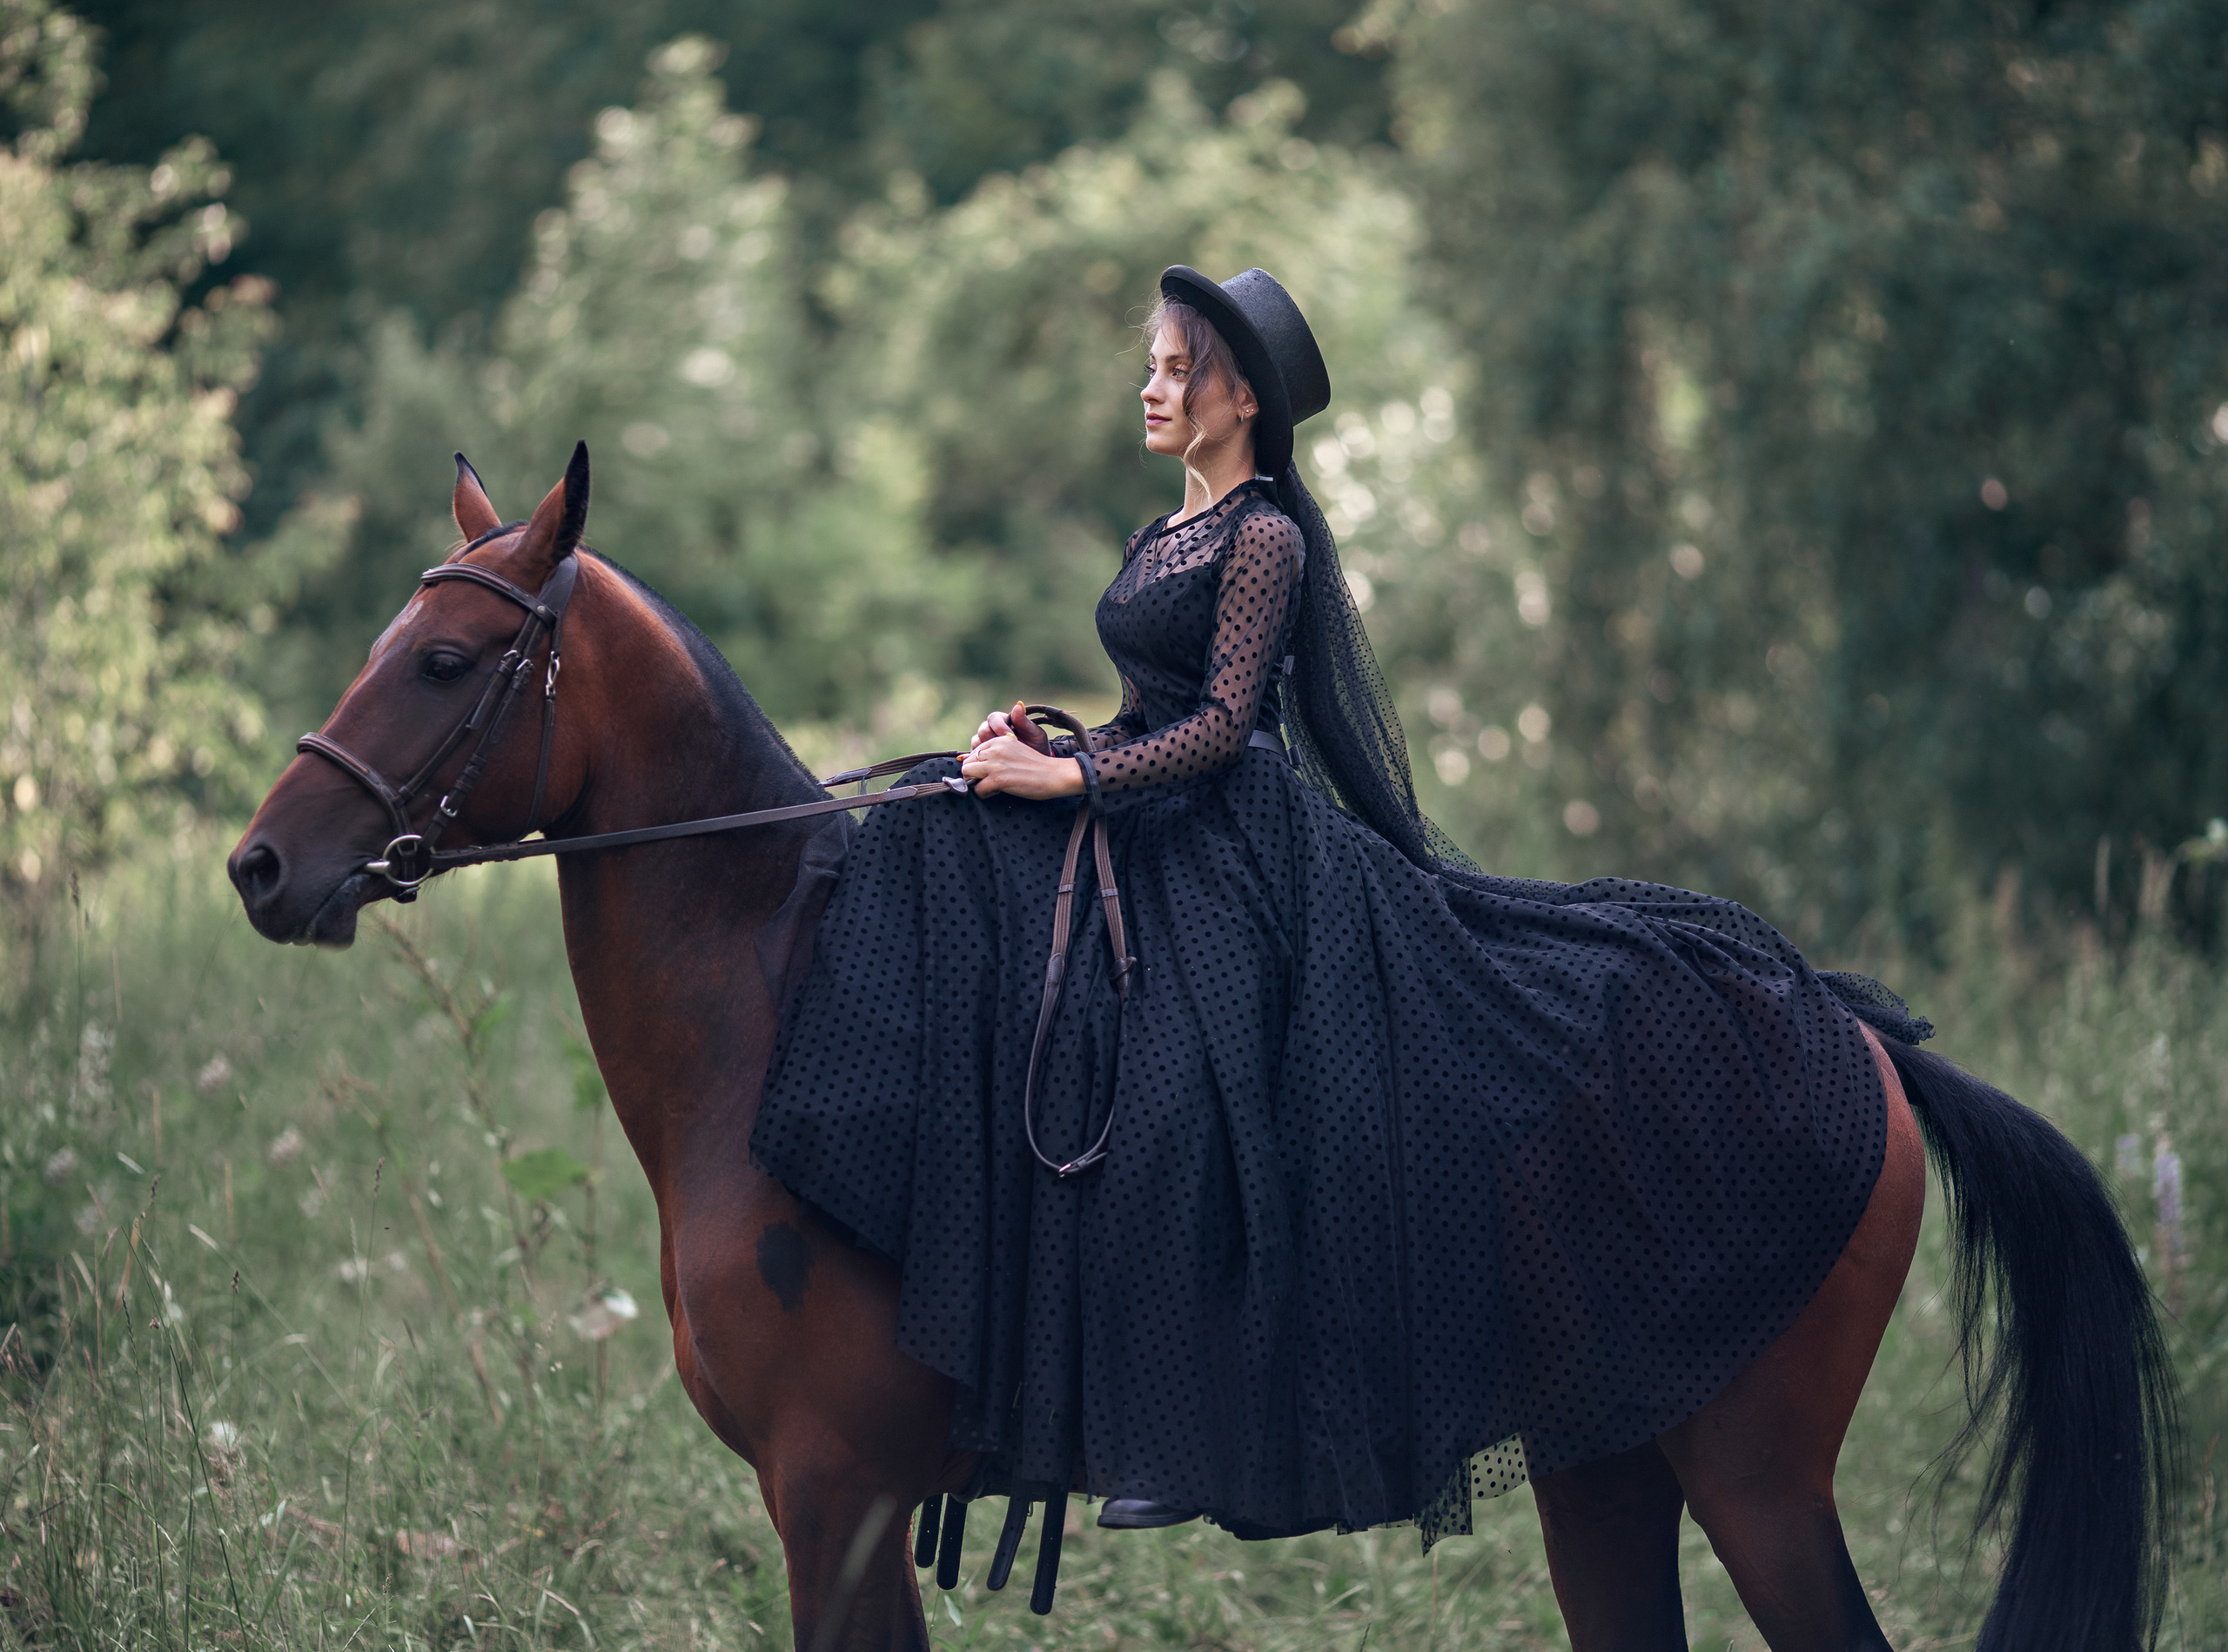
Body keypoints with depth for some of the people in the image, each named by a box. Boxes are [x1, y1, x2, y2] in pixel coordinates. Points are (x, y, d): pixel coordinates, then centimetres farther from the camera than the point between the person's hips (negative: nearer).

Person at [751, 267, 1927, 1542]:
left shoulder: (1263, 538, -9)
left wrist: (1070, 779, -20)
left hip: (1229, 853, -9)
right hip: (1151, 846, 9)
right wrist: (1046, 740, 5)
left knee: (1166, 1117, -20)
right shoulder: (1168, 536, 18)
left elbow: (1221, 728, -15)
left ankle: (1186, 1443, -16)